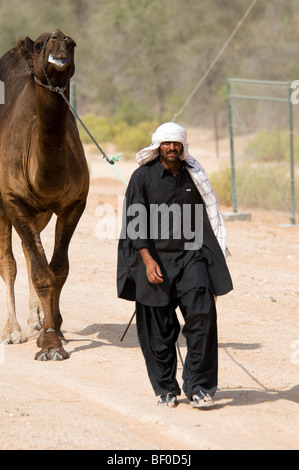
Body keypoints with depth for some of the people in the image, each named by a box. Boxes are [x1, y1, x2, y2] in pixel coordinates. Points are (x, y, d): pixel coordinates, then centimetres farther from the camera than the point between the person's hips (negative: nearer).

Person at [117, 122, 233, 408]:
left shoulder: (194, 176, 9)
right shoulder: (142, 177, 0)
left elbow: (205, 219, 17)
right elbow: (135, 222, -4)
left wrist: (213, 260, 14)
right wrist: (148, 260, -14)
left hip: (190, 256, 2)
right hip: (155, 259, -2)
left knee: (202, 314, -15)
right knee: (159, 329, 2)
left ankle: (198, 385, -7)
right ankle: (165, 389, 17)